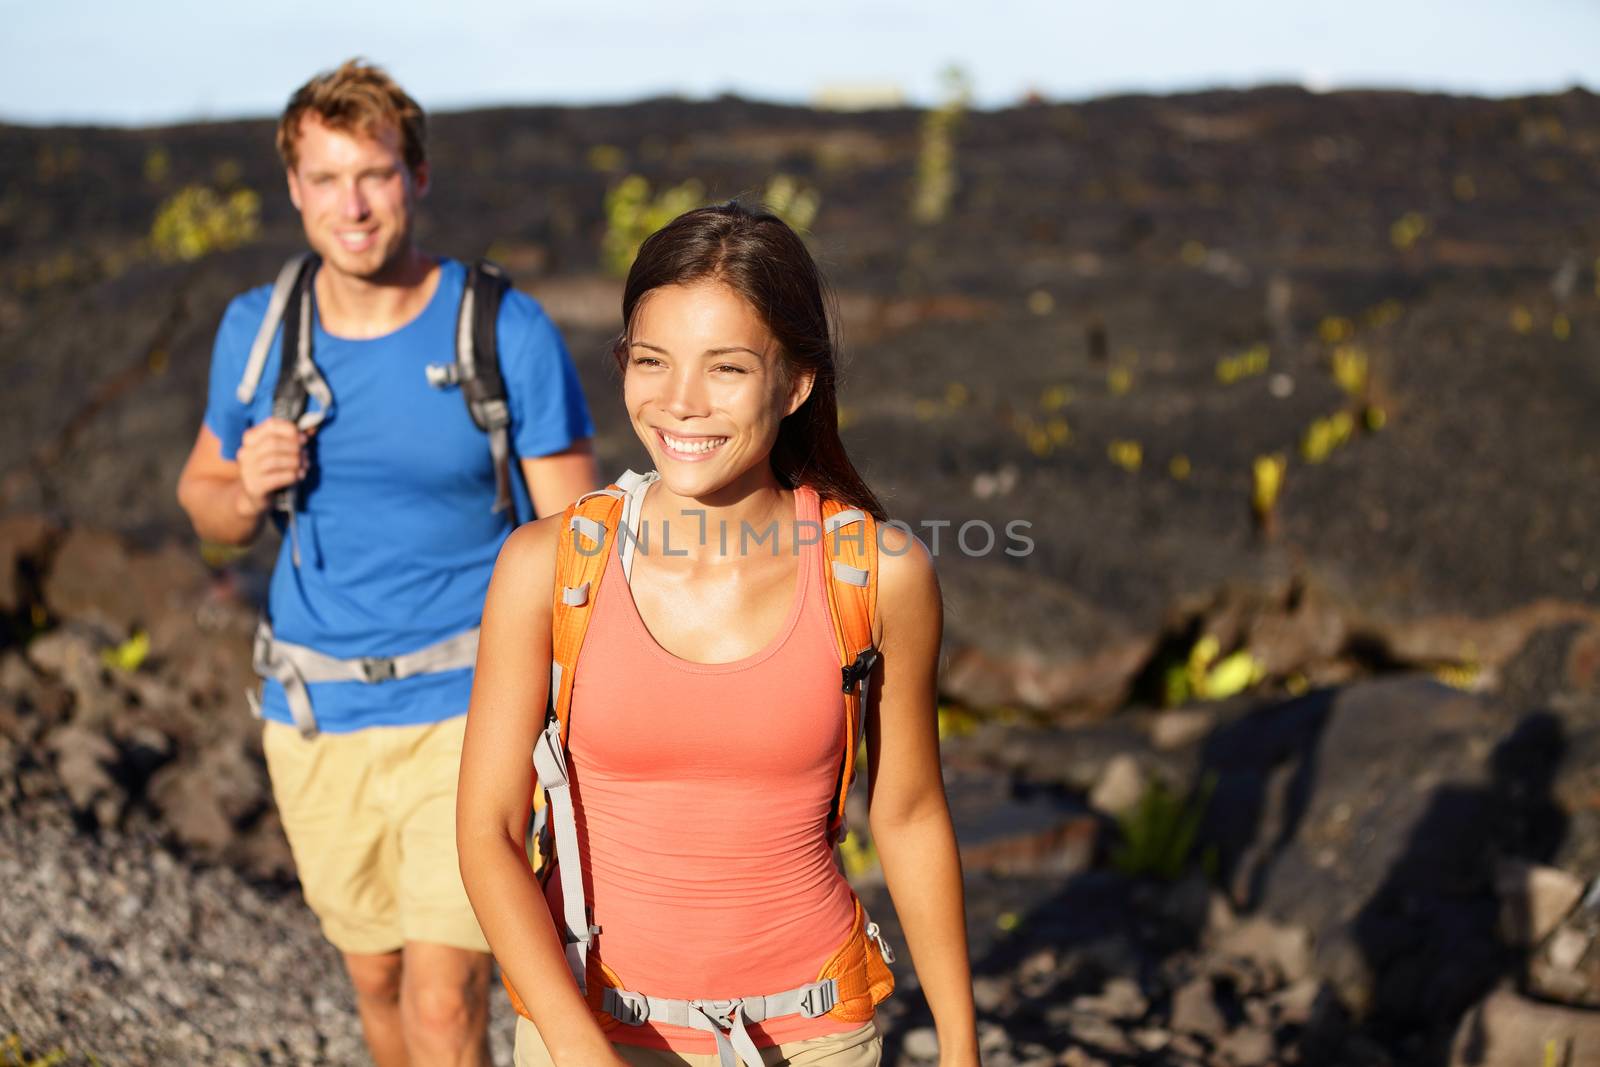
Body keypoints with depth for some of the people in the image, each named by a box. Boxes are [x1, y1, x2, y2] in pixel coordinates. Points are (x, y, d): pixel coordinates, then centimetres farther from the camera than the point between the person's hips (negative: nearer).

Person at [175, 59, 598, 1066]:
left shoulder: (508, 332, -13)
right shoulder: (258, 328, -2)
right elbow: (205, 498, 12)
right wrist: (248, 489, -13)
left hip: (468, 710, -4)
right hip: (316, 717, 4)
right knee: (380, 984, 19)